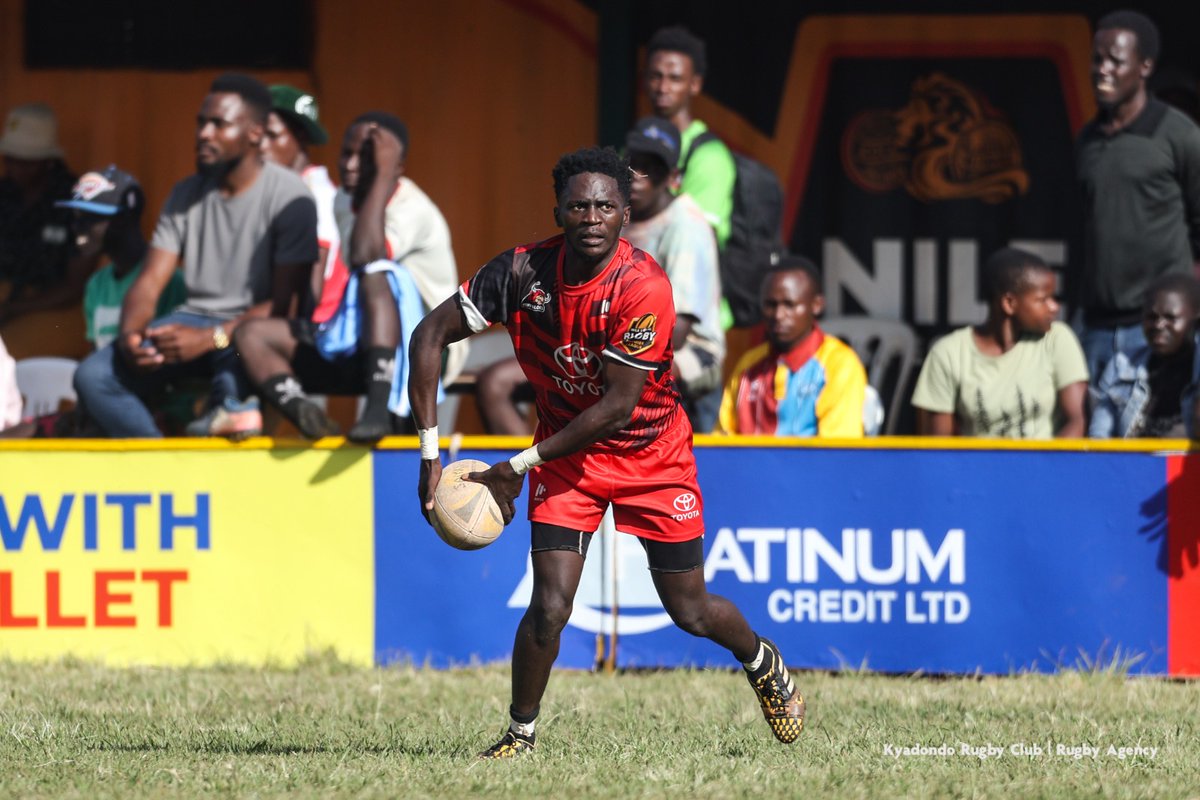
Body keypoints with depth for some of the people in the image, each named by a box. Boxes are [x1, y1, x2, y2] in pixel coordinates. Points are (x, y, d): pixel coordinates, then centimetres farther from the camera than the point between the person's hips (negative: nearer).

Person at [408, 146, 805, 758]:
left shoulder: (643, 288, -28)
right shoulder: (524, 271, -18)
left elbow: (618, 407, -27)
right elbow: (430, 335, -12)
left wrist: (518, 468, -25)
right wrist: (430, 453, -20)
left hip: (652, 454, -2)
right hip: (566, 455, 2)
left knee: (691, 612, 8)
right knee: (549, 608, -15)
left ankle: (765, 665, 40)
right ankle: (520, 734, 6)